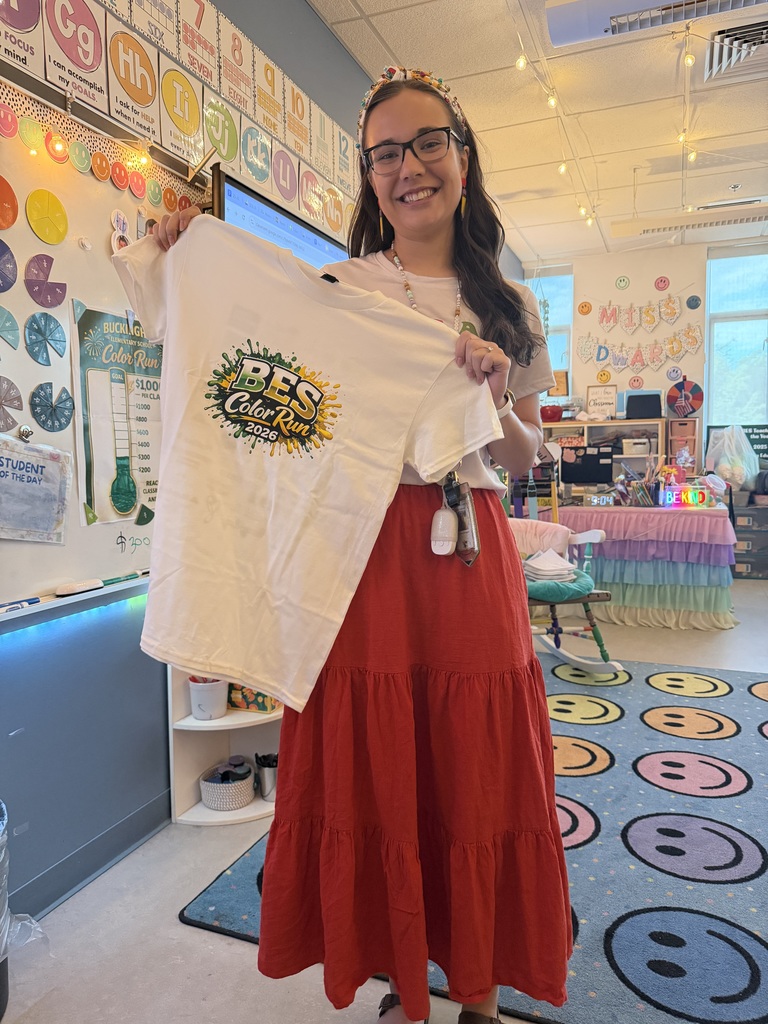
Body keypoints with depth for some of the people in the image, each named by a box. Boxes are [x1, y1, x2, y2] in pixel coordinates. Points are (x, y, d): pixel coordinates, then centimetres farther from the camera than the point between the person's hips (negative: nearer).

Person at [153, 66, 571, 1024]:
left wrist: (493, 397, -8)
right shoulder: (334, 288, 6)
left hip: (470, 558, 2)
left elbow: (525, 459, 12)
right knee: (374, 772, 7)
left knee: (477, 777, 9)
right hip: (363, 552, -1)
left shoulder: (507, 306, 12)